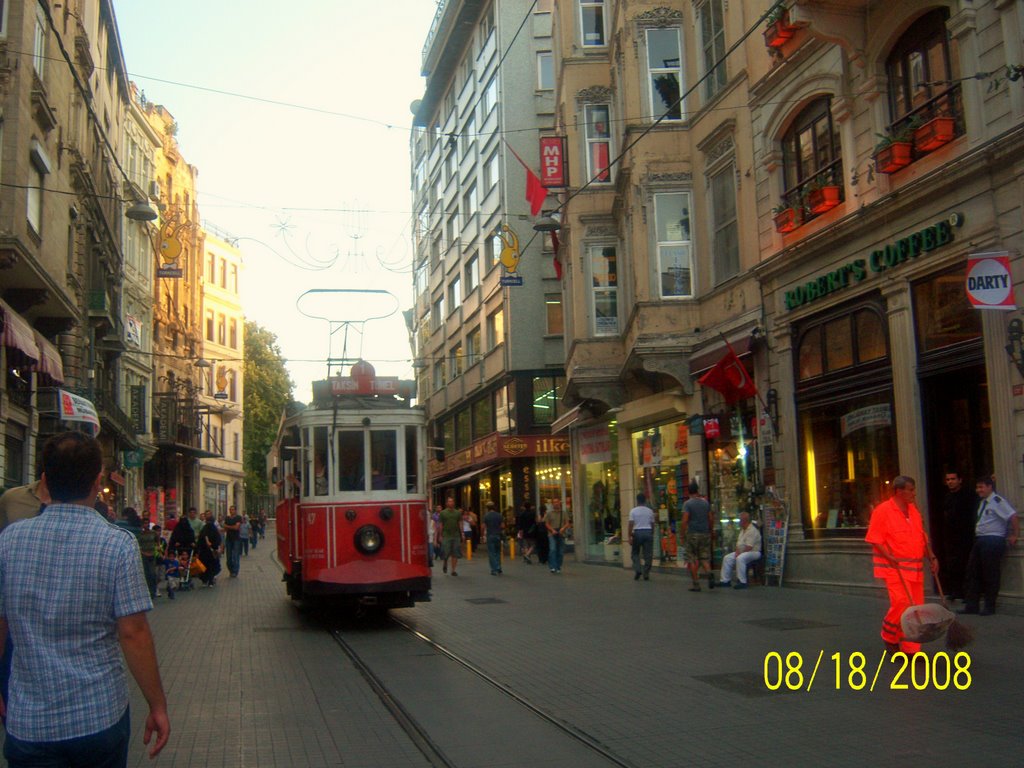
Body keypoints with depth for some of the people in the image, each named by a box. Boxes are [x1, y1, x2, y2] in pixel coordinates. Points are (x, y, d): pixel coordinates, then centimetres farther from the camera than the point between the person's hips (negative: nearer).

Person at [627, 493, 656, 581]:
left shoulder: (633, 511, -3)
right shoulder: (650, 511, 5)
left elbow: (631, 524, -8)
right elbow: (652, 524, 7)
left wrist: (629, 536, -6)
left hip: (637, 533, -1)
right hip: (648, 532, 2)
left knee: (635, 553, 12)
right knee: (648, 554, 4)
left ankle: (637, 570, -6)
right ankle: (646, 574, 4)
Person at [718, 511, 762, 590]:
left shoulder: (752, 530, -17)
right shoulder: (742, 530, 15)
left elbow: (749, 547, -23)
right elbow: (738, 542, 19)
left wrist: (740, 553, -14)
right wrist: (737, 550, 0)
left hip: (753, 552, -10)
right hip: (741, 552, 10)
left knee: (740, 558, -37)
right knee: (727, 558, -4)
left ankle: (742, 582, -33)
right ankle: (725, 581, -2)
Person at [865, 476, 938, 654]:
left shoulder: (914, 510, 14)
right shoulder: (883, 511, -9)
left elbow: (923, 537, 22)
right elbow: (874, 539, -12)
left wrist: (932, 557, 12)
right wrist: (889, 557, -22)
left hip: (915, 567, 7)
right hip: (894, 567, -7)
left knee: (916, 608, 5)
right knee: (902, 603, -16)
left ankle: (910, 648, 13)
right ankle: (889, 637, 9)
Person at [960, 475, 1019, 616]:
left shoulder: (998, 501, -13)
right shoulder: (983, 502, 15)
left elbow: (1013, 516, -18)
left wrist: (1015, 535, -14)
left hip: (993, 541, -9)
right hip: (980, 540, 9)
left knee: (990, 574, -1)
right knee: (973, 572, 8)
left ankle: (989, 607, 9)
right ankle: (972, 605, 14)